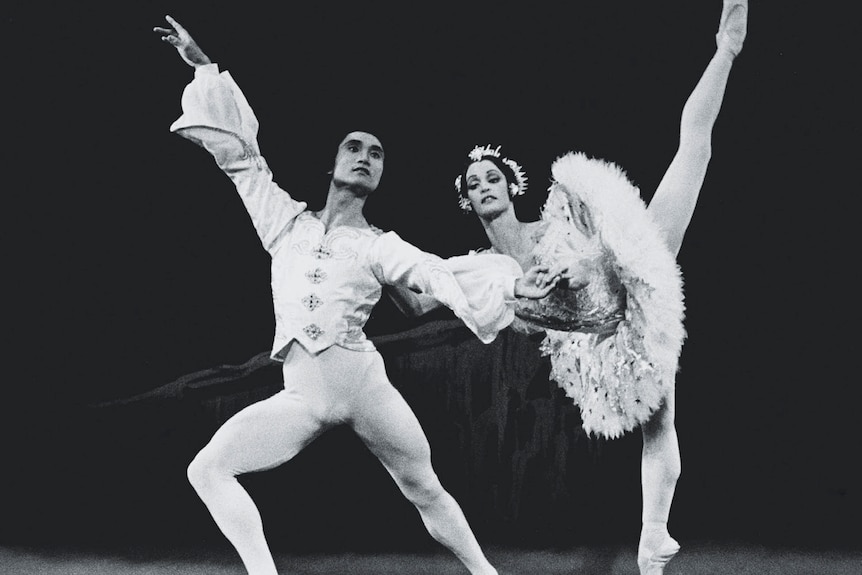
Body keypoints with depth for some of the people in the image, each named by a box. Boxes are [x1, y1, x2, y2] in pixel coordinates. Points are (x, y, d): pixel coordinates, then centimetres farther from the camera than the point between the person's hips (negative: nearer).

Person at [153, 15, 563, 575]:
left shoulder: (382, 247, 4)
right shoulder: (287, 220, 11)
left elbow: (445, 277, -6)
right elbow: (240, 151, 13)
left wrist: (511, 284, -23)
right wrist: (204, 64, 14)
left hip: (365, 385, -2)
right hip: (301, 398, 3)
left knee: (426, 491, 7)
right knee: (207, 469, -6)